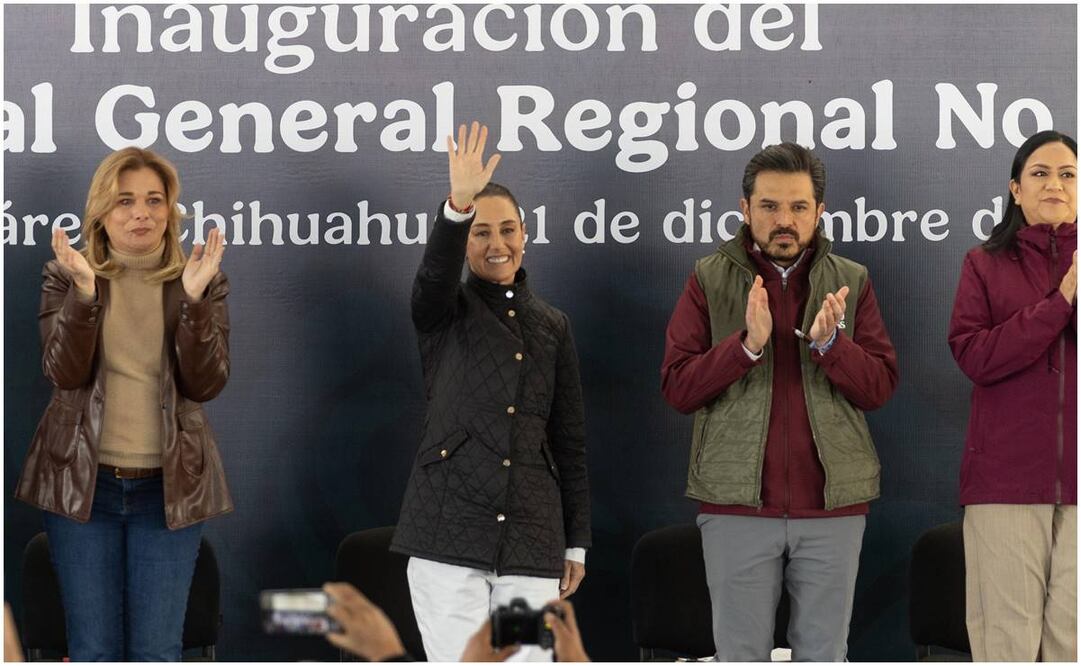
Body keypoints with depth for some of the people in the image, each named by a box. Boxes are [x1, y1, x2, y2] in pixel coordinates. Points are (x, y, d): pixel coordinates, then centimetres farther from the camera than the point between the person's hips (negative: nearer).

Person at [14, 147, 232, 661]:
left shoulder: (201, 281, 3)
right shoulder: (65, 276, 2)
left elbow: (206, 383, -7)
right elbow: (64, 373, -10)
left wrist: (193, 299, -20)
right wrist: (83, 292, -24)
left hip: (168, 485, 0)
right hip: (83, 480, 0)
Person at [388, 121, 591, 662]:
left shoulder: (553, 327, 16)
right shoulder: (443, 314, 7)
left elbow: (570, 441, 16)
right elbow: (435, 269, -18)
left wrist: (576, 543, 13)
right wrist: (458, 205, -38)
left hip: (531, 537, 3)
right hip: (449, 534, -3)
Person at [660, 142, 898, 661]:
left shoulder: (851, 282, 8)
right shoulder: (709, 279, 4)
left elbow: (880, 386, 1)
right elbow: (676, 387, -4)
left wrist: (830, 343, -17)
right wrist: (747, 343, -18)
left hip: (833, 502, 1)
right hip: (737, 502, -1)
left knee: (824, 654, 9)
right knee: (741, 654, 6)